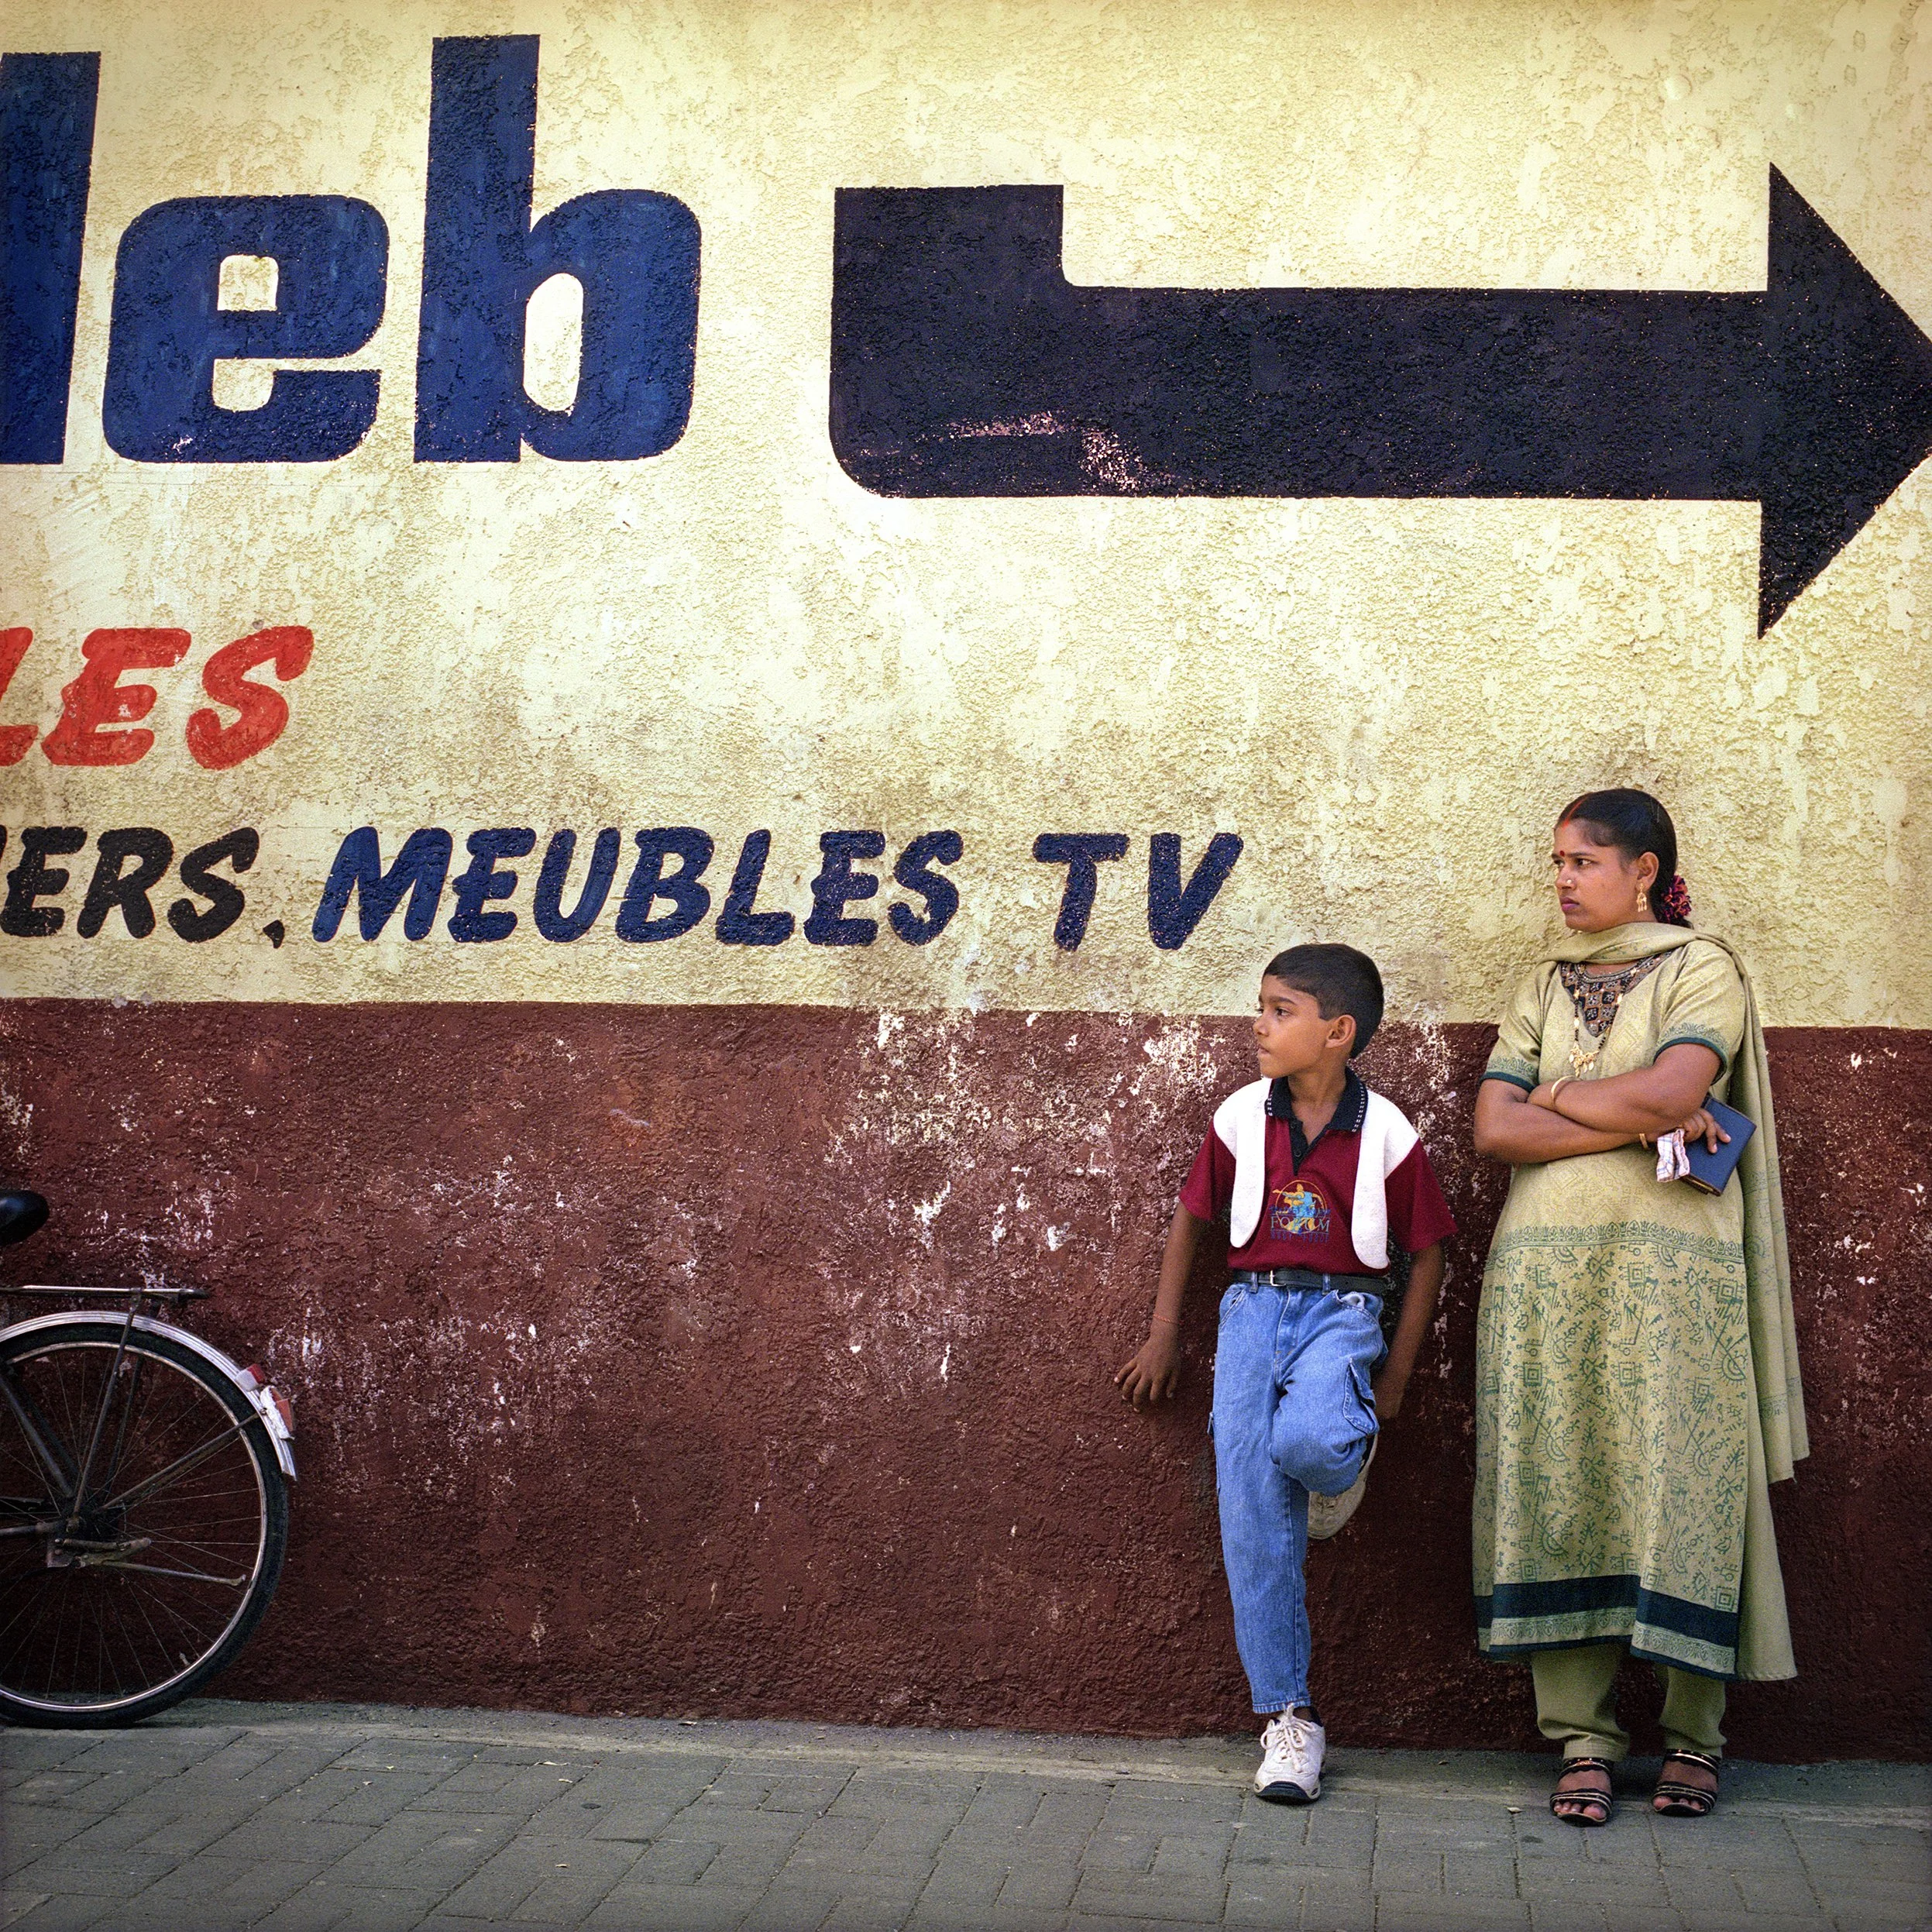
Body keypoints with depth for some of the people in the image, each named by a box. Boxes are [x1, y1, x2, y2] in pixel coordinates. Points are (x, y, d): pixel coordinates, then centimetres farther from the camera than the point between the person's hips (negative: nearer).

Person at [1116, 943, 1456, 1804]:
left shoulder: (1386, 1133, -3)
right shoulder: (1240, 1118, 3)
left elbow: (1426, 1253, 5)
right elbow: (1191, 1219, 15)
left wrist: (1393, 1381, 3)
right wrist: (1163, 1336, 14)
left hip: (1340, 1310, -2)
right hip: (1253, 1307, 2)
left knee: (1308, 1441, -35)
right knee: (1251, 1514, -8)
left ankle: (1344, 1464, 6)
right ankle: (1286, 1716, 0)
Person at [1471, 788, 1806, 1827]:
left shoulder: (1703, 970, 5)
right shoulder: (1545, 985, 17)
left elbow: (1667, 1093, -13)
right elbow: (1494, 1129, 4)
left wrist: (1553, 1095, 2)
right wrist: (1646, 1125, -5)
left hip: (1671, 1263, -3)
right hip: (1546, 1264, 4)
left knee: (1678, 1478, -5)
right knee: (1560, 1483, -2)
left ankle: (1694, 1732, 6)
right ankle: (1582, 1734, 3)